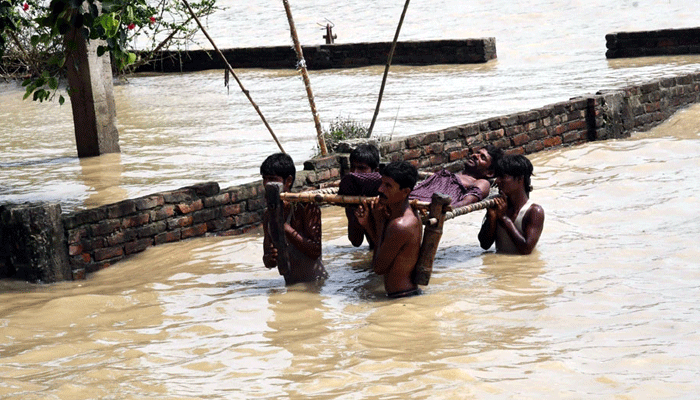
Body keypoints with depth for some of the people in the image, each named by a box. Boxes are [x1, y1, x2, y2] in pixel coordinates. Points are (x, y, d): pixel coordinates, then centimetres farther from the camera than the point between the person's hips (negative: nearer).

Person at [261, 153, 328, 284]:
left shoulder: (306, 206, -6)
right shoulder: (268, 214, 11)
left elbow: (315, 251, -14)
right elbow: (267, 261, 13)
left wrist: (286, 228, -18)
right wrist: (270, 259, -12)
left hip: (315, 283, -5)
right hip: (291, 286, 5)